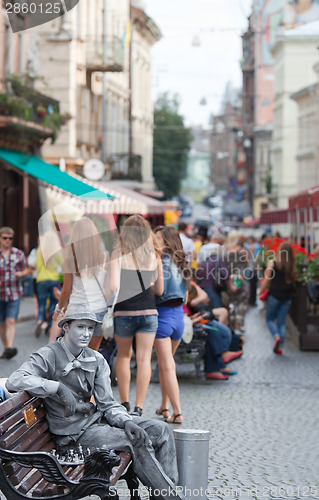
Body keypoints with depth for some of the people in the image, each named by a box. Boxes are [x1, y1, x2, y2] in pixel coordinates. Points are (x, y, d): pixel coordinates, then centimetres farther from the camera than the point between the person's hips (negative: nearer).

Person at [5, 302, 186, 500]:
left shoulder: (96, 360, 7)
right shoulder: (49, 356, -13)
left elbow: (107, 404, 3)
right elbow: (15, 381, -29)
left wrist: (127, 422, -18)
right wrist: (58, 387, -33)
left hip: (94, 418, 8)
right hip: (73, 432, -8)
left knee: (161, 431, -5)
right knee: (139, 442, -22)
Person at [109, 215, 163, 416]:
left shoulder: (119, 254, -4)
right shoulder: (154, 255, 5)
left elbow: (114, 286, -13)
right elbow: (159, 289, 13)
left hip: (125, 311, -1)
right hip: (148, 311, 1)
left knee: (124, 355, 17)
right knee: (144, 358, 4)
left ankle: (124, 403, 19)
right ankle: (139, 407, -1)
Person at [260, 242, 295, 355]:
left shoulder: (272, 263, -9)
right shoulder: (292, 265, -3)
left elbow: (266, 280, -7)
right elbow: (294, 280, 0)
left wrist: (261, 292, 3)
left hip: (274, 295, -3)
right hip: (287, 297, 3)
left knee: (270, 319, 12)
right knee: (282, 322, 10)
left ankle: (277, 336, -14)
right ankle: (280, 347, 4)